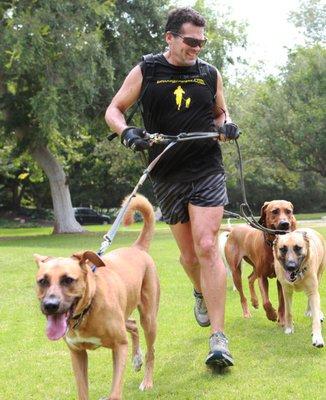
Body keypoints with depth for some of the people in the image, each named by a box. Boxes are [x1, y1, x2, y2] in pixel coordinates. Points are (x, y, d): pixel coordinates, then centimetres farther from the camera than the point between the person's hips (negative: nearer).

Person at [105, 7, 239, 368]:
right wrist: (127, 132, -15)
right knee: (189, 254, 9)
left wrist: (226, 126, -3)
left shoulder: (210, 74, 6)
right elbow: (113, 110, 6)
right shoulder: (145, 72, 2)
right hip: (167, 175, 1)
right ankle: (202, 293, 45)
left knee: (206, 247, -15)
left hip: (207, 170, -1)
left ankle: (218, 338, -14)